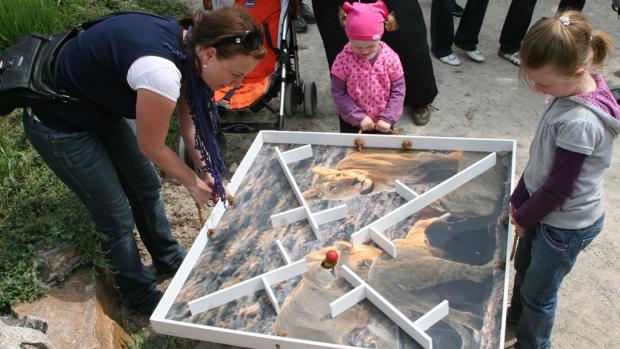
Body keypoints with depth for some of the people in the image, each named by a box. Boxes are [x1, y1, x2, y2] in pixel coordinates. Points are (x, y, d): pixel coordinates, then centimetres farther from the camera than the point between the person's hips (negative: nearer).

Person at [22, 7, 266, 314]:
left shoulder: (186, 45, -12)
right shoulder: (161, 70, -38)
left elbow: (189, 120, 0)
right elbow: (151, 146, -23)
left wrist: (209, 174, -4)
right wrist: (193, 183, -8)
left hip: (101, 111, 8)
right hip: (59, 127, -8)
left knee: (146, 186, 18)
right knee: (117, 217, 3)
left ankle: (169, 260, 41)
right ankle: (142, 295, 27)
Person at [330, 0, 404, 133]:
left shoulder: (390, 58, -15)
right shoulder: (343, 59, -17)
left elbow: (398, 91, -9)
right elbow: (338, 93, -14)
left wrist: (387, 118, -18)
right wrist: (358, 117, -20)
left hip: (382, 122, 1)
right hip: (352, 121, -1)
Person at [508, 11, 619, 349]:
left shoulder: (580, 122, -35)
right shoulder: (572, 90, -8)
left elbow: (559, 187, -24)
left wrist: (525, 217, -8)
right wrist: (519, 198, 7)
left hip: (565, 223, -8)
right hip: (543, 208, 8)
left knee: (538, 293, 14)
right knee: (523, 266, 29)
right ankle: (516, 315, 56)